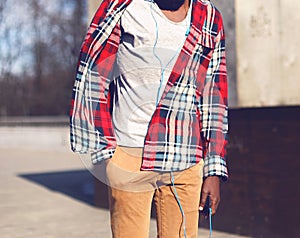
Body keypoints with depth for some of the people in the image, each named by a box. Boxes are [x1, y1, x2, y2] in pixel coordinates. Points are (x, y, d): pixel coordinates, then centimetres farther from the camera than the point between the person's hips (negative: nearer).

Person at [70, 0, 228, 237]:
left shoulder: (210, 20, 10)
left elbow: (214, 99, 13)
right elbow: (91, 74, 3)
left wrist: (214, 170, 9)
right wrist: (102, 148, -3)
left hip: (186, 163, 3)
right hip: (129, 157, -2)